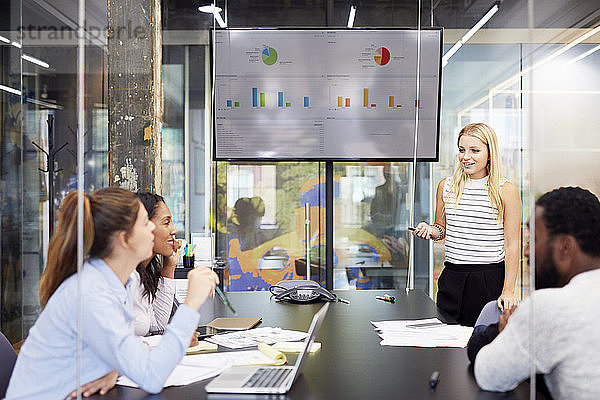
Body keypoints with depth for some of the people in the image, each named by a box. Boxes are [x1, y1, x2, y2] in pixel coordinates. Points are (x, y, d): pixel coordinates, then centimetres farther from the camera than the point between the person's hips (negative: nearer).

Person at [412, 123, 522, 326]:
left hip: (491, 279, -3)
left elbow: (512, 246, -6)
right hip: (452, 279, 4)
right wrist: (430, 230, -3)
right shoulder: (446, 186, 7)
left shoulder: (506, 191, -5)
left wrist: (508, 291, -12)